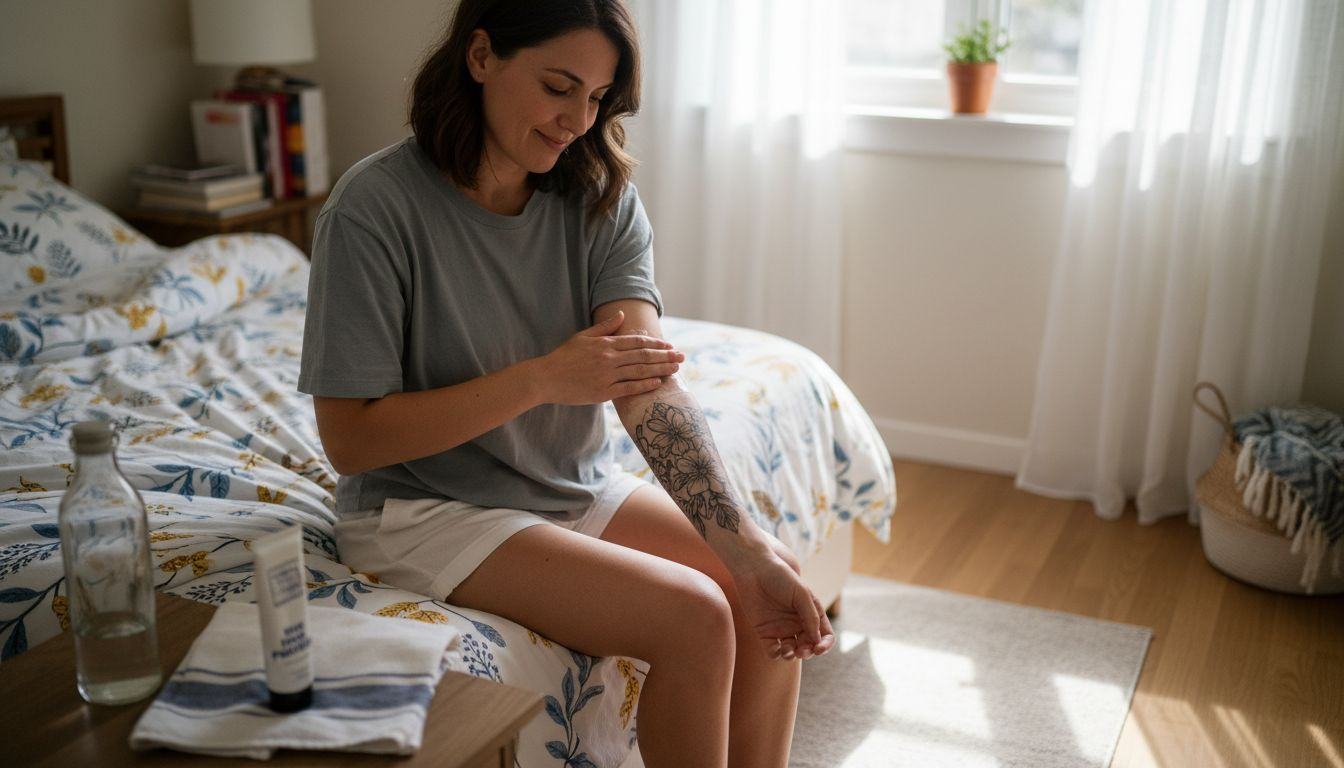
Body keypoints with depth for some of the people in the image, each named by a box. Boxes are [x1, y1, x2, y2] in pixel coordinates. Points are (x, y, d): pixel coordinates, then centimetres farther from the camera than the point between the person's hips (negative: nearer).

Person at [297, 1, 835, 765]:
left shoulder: (603, 196, -6)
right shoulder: (376, 207, -20)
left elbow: (650, 383, -19)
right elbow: (350, 438, -19)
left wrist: (749, 551, -31)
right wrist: (545, 378, -25)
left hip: (577, 485, 6)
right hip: (429, 507, -5)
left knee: (776, 577, -7)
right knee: (692, 620, -21)